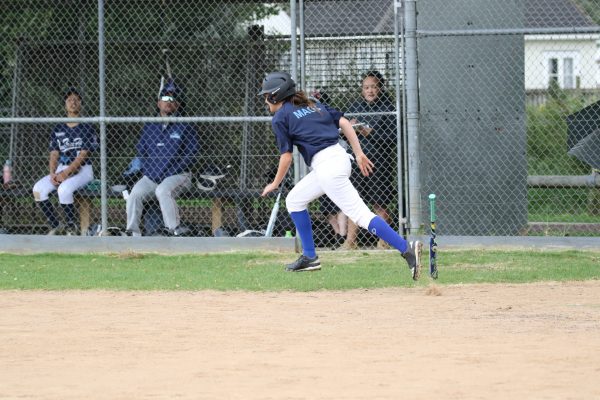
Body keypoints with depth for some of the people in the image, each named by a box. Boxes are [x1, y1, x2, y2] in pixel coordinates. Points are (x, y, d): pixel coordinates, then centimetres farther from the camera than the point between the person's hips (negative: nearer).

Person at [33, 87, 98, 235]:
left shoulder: (87, 128, -1)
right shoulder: (58, 129, 15)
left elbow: (82, 155, -10)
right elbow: (54, 155, 10)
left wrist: (65, 173, -20)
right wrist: (52, 174, -10)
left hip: (82, 170, -5)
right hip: (61, 170, 5)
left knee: (64, 189, -35)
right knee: (38, 189, -20)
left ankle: (72, 228, -18)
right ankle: (55, 226, -11)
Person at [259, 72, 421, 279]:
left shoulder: (280, 118, 1)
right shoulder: (314, 106, 22)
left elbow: (286, 156, -1)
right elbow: (344, 123, 14)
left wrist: (275, 183, 12)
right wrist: (359, 153, 13)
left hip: (326, 166, -9)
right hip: (341, 158, 9)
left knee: (360, 214, -14)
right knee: (294, 200, 21)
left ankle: (407, 248, -26)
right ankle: (309, 257, 23)